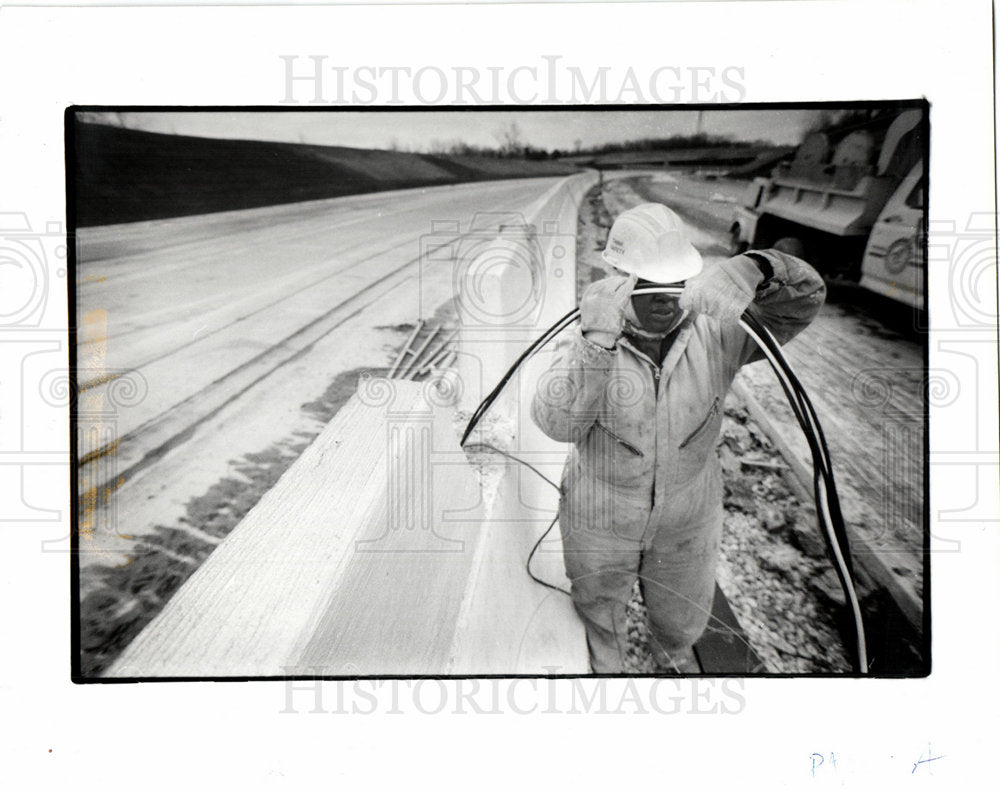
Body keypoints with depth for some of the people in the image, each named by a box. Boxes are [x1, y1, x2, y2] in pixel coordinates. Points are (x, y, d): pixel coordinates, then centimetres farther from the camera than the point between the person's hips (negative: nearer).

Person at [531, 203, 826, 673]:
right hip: (600, 525, -2)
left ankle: (673, 654, 66)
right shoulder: (590, 343, -23)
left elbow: (805, 299, -21)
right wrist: (596, 341, -53)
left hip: (687, 525, 3)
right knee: (600, 614, 25)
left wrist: (753, 268, -44)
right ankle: (607, 669, 61)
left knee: (683, 622, 29)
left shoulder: (713, 334, -17)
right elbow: (557, 423, -38)